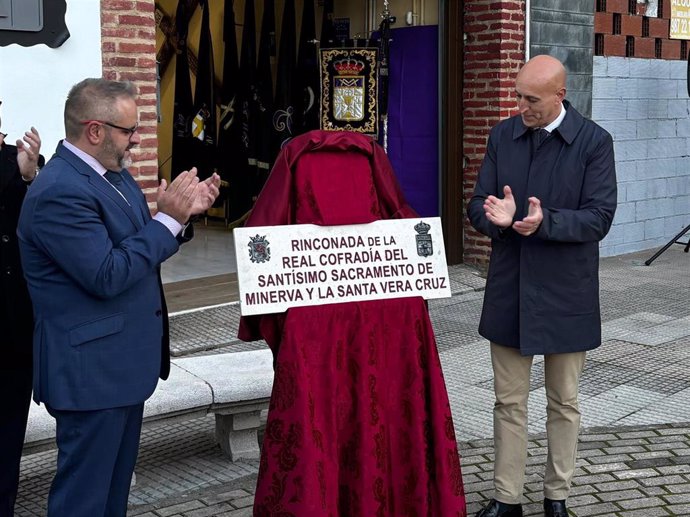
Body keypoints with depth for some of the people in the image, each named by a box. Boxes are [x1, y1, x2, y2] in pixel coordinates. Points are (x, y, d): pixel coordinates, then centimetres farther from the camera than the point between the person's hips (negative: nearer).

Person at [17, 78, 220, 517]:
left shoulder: (112, 173, 8)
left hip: (124, 362, 10)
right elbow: (107, 276, -26)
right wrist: (168, 218, -22)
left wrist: (181, 214, -1)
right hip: (91, 369, -10)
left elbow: (139, 248, 14)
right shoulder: (59, 193, -22)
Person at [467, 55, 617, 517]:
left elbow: (599, 218, -13)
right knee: (509, 402, 11)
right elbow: (477, 206, 2)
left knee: (564, 403, 13)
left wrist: (544, 222, -29)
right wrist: (495, 217, -22)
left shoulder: (594, 142, -8)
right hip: (509, 290, 3)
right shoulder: (503, 136, 3)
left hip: (565, 295, -3)